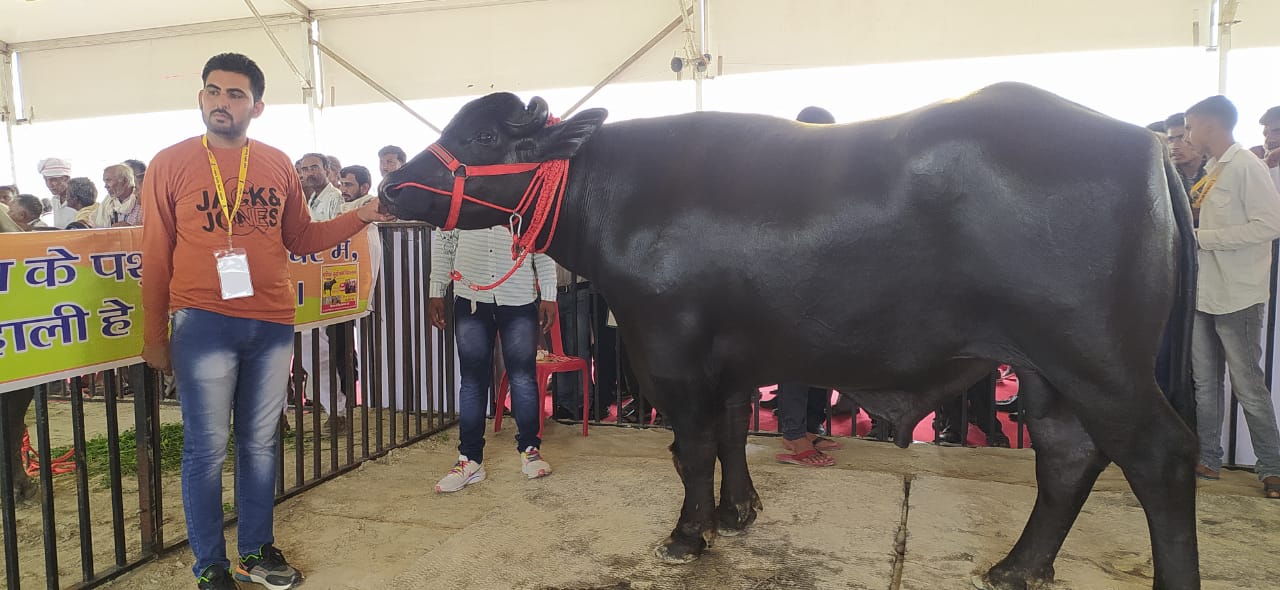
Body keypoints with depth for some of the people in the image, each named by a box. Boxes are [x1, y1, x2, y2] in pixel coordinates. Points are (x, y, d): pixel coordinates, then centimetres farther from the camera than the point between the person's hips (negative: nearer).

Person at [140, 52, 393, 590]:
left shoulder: (278, 164, 8)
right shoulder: (171, 163, 0)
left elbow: (302, 238, 13)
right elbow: (156, 255, 2)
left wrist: (361, 216, -1)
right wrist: (154, 335, 3)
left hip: (273, 324, 3)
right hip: (203, 324, -3)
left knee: (260, 444, 12)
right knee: (207, 449, 2)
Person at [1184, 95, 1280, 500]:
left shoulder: (1246, 167, -12)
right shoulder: (1212, 170, 11)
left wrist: (1200, 237, -19)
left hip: (1237, 297, -8)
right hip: (1203, 294, 8)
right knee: (1204, 383, 13)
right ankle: (1208, 460, 22)